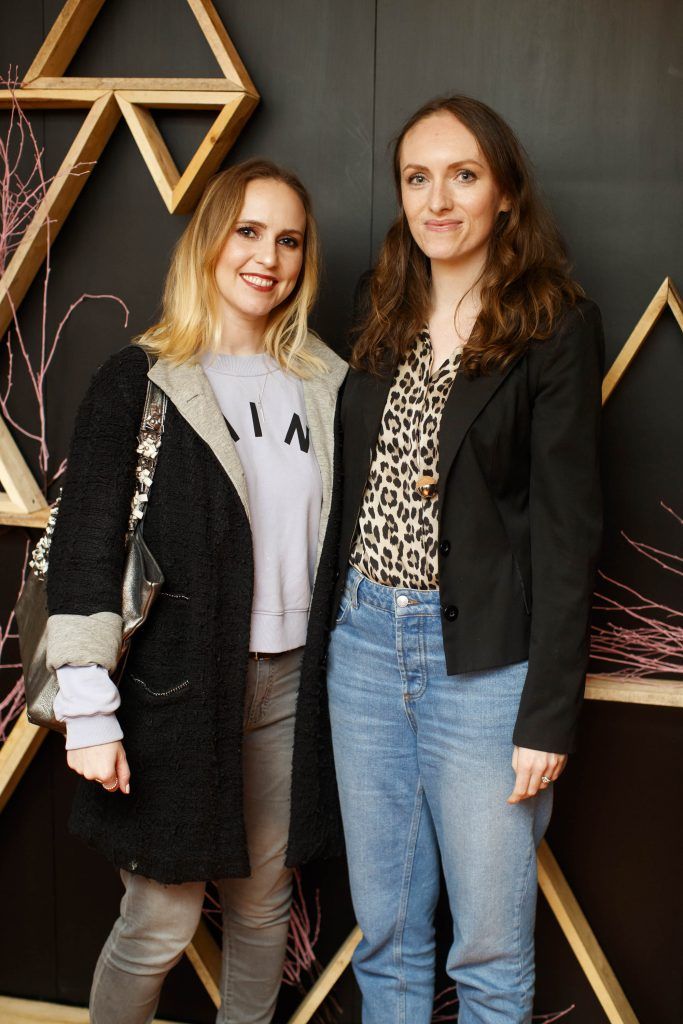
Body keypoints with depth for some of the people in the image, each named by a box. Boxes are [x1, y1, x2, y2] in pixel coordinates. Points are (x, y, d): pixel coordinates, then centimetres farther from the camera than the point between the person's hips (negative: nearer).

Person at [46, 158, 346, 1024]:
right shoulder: (139, 381, -5)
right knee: (160, 923, 5)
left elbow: (346, 536, 11)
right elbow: (84, 548, -9)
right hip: (177, 685, -4)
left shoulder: (325, 384, 7)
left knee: (265, 902, 16)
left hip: (292, 681, 4)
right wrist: (88, 708, -13)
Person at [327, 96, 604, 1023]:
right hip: (365, 642, 5)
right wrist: (347, 622, 4)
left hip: (482, 658, -5)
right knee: (386, 935, 16)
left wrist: (548, 716, -13)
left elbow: (567, 529, -10)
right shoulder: (383, 316, 9)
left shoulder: (557, 328, -7)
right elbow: (355, 488, 11)